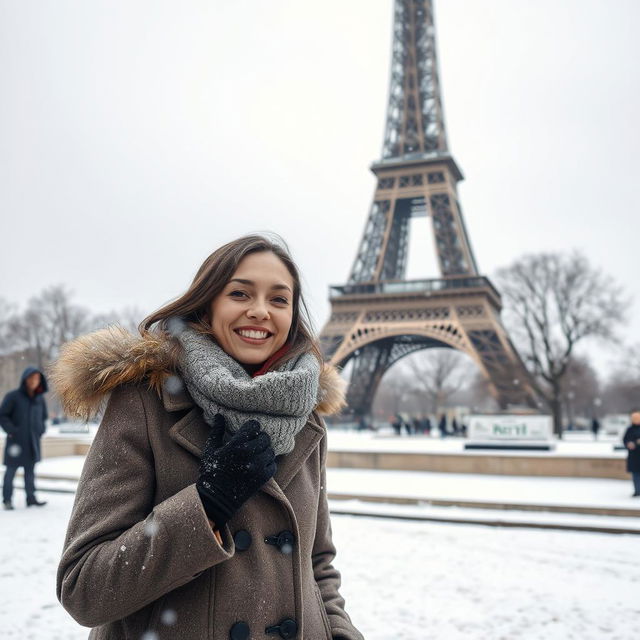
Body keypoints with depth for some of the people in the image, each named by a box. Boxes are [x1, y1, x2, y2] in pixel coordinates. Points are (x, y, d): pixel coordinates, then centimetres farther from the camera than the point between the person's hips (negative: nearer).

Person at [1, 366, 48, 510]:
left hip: (32, 442, 4)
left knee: (30, 470, 8)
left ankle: (31, 497, 13)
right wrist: (12, 431, -13)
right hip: (16, 441, -4)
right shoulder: (13, 396, -8)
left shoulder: (40, 399, 7)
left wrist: (41, 430, 7)